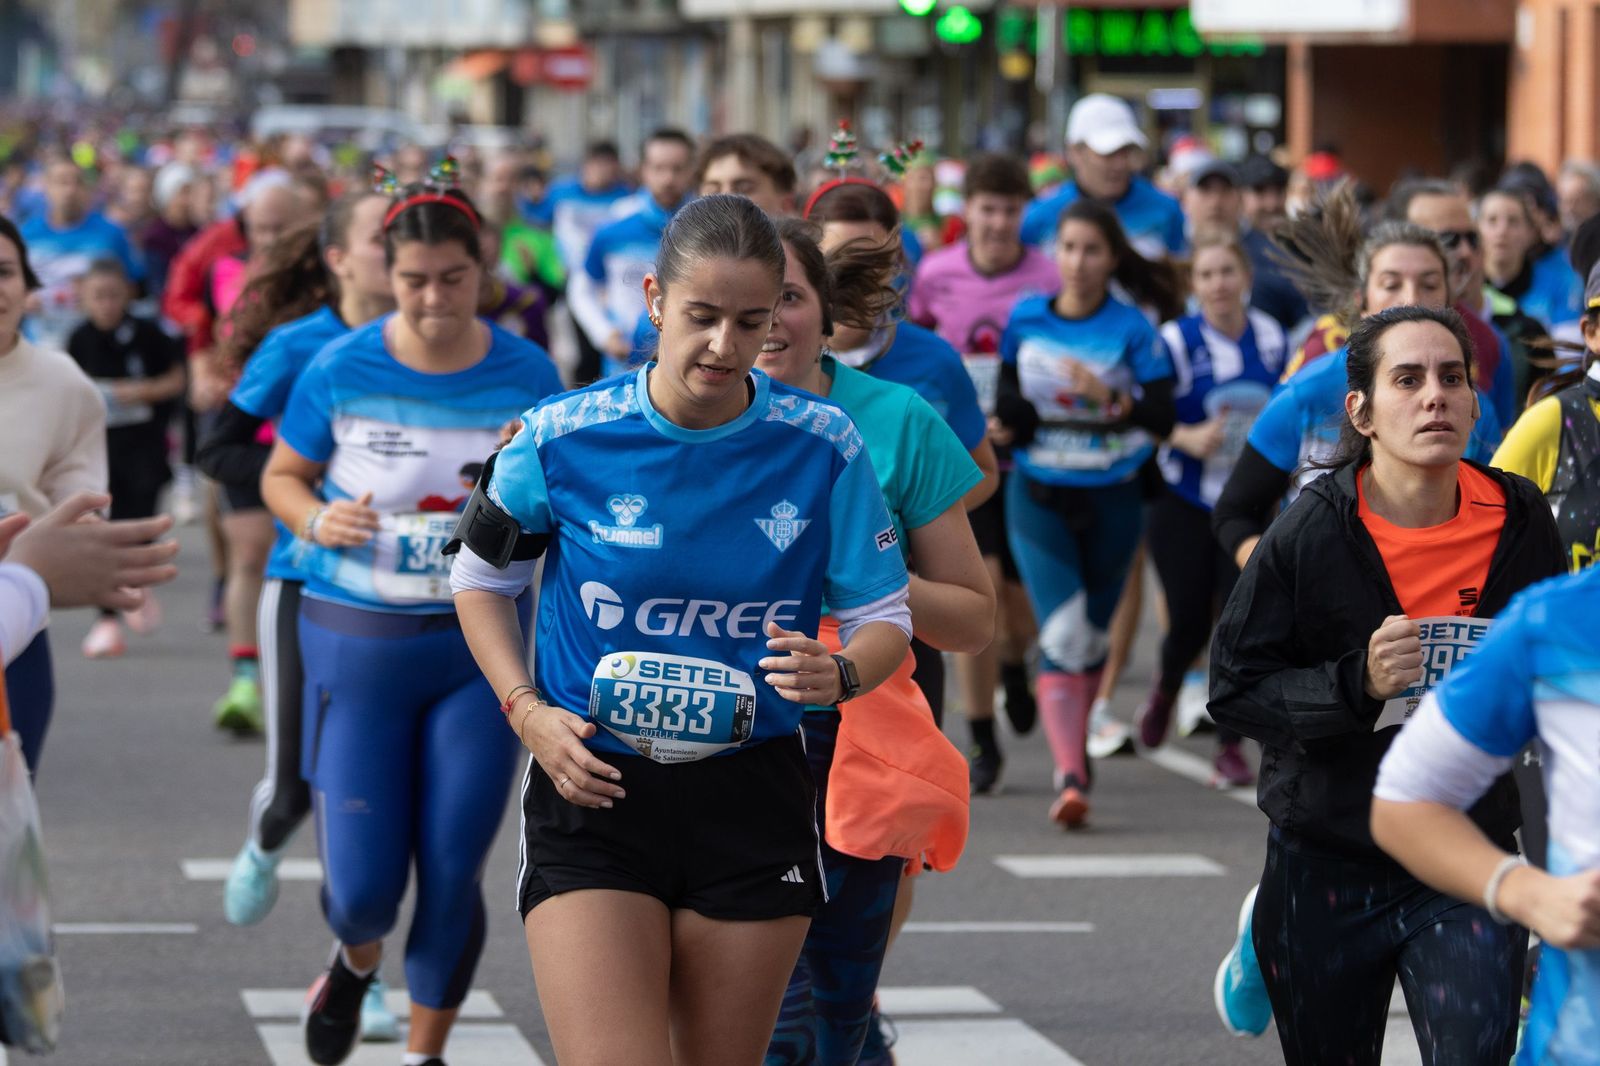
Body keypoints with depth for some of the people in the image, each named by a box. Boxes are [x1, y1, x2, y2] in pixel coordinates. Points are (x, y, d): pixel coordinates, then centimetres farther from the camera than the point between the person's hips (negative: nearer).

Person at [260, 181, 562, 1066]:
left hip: (481, 645, 0)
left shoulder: (526, 376, -4)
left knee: (452, 871, 0)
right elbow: (282, 475, 8)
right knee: (362, 882, 0)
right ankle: (357, 961, 38)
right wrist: (316, 521, -13)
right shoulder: (341, 370, -6)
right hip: (359, 643, 0)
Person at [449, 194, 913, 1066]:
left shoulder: (822, 447, -5)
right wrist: (527, 711, -4)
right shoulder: (563, 438, -7)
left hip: (755, 801, 2)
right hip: (592, 793, -2)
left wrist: (839, 675, -19)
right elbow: (481, 578, 10)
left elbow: (885, 617, 4)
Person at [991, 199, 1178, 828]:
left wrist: (1110, 399, -27)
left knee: (1092, 634, 14)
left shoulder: (1132, 330, -6)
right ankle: (1070, 776, -21)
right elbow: (1010, 405, 9)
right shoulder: (1025, 320, 0)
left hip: (1111, 500, 0)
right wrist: (1007, 421, -12)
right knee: (1062, 636, -15)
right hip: (1039, 498, 0)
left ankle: (1073, 740, 39)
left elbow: (1161, 419, -11)